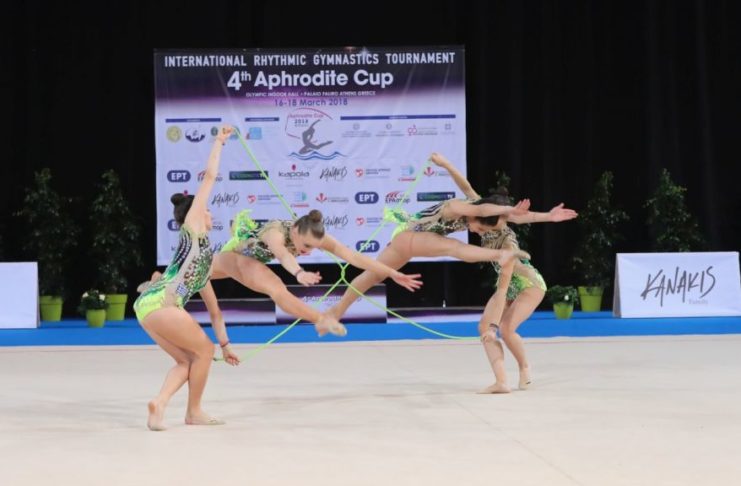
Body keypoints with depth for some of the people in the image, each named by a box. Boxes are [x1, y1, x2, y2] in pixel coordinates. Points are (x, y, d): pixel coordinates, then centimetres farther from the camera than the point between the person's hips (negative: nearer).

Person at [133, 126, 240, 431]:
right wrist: (220, 141, 18)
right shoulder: (192, 229, 10)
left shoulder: (204, 256, 32)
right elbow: (210, 176, 8)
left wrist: (224, 343, 36)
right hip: (159, 303, -9)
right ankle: (194, 412, 14)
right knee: (203, 349, 6)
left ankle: (159, 405, -6)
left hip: (147, 306, 9)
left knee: (187, 360, 15)